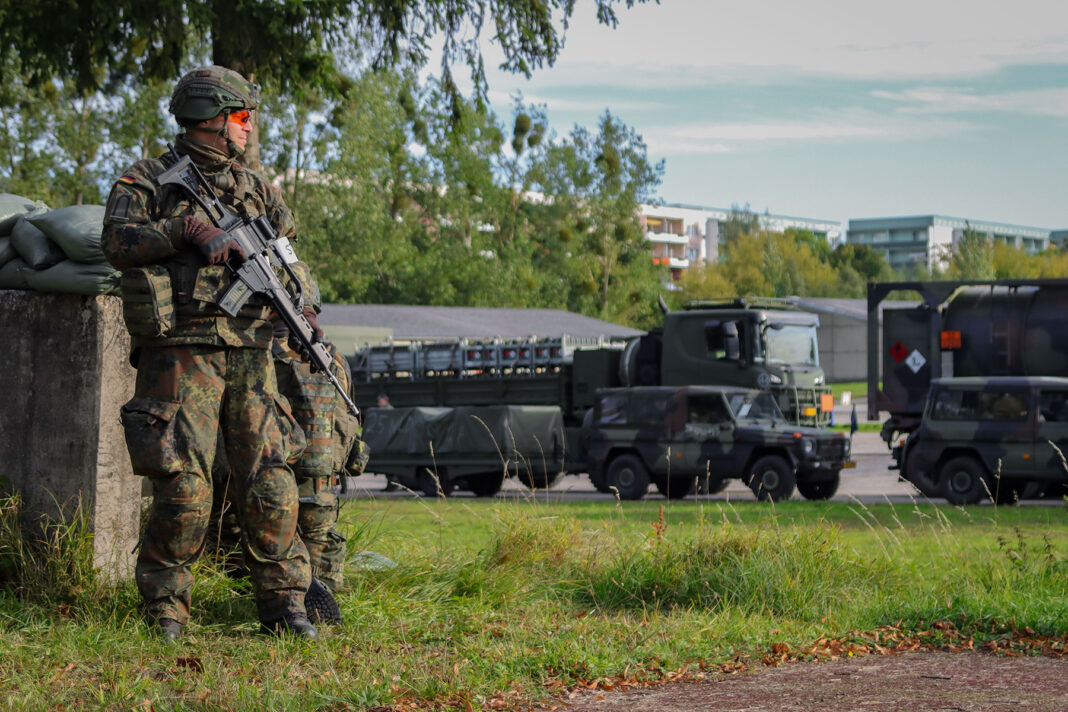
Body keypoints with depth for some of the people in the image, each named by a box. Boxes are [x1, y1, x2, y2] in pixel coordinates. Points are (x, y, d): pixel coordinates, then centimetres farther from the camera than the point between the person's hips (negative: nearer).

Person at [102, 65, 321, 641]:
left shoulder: (254, 188, 19)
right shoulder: (146, 182, 4)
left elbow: (286, 252, 23)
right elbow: (117, 241, -12)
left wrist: (302, 306, 5)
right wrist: (188, 230, -21)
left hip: (248, 354, 5)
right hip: (180, 352, -5)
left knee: (271, 484, 0)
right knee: (185, 488, -9)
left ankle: (283, 604, 9)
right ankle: (164, 607, 7)